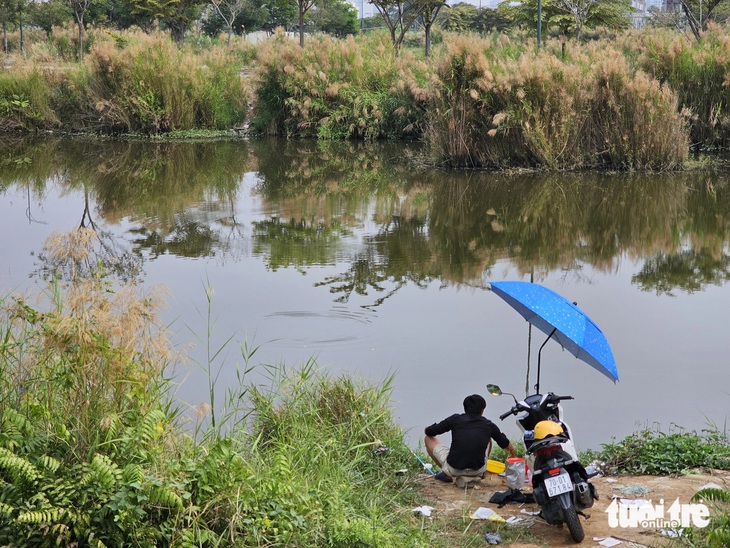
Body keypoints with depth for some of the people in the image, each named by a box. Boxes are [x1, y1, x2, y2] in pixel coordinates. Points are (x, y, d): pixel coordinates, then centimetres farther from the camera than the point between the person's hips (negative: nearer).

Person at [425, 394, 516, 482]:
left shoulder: (455, 419, 1)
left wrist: (427, 429, 32)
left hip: (453, 470, -2)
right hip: (477, 471, 2)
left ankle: (446, 474, 15)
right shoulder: (488, 425, 5)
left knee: (429, 439, 19)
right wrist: (512, 452, 44)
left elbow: (429, 432, 6)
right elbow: (505, 443, 21)